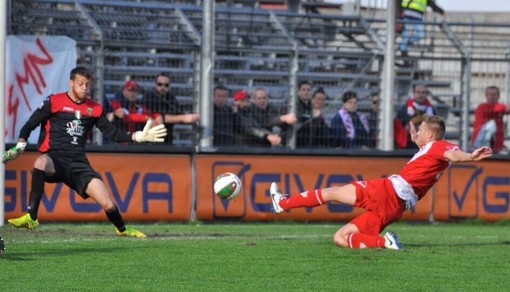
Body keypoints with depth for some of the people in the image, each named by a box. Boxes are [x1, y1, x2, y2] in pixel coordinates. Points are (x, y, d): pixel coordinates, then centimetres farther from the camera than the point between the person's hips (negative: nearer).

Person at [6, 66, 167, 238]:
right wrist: (21, 144, -17)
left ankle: (122, 229, 27)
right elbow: (30, 125, 1)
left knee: (108, 204, -9)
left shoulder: (95, 109, 12)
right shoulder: (54, 102, 2)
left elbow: (112, 133, 14)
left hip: (79, 163, 3)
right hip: (54, 160, -3)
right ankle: (31, 218, -35)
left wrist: (138, 137, 1)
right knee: (41, 162, -42)